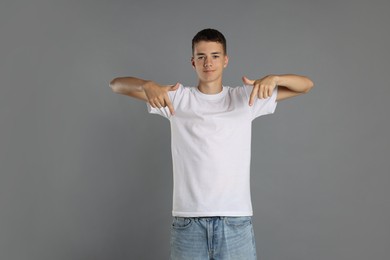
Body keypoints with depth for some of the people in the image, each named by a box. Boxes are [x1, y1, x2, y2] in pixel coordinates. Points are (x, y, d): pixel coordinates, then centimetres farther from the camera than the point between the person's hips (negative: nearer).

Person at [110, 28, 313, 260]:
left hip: (236, 219, 0)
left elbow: (306, 85, 5)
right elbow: (117, 84, 2)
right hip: (188, 221, 0)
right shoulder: (176, 98, 5)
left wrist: (273, 78, -17)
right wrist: (148, 85, -20)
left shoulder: (245, 98, 7)